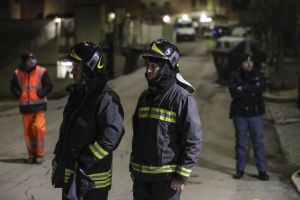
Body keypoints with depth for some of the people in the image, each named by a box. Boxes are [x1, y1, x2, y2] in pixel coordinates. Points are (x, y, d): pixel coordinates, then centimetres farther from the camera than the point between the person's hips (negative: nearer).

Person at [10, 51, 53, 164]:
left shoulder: (42, 71, -5)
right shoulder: (17, 73, 3)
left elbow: (49, 85, -3)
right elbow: (13, 86, 12)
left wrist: (40, 94, -12)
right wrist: (19, 95, -3)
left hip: (39, 106, -3)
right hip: (25, 107, 3)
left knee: (39, 129, -12)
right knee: (28, 131, 7)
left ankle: (39, 153, -1)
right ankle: (31, 154, 18)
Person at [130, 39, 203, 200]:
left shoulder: (182, 98, -11)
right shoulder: (145, 97, 11)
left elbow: (193, 141, -14)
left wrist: (181, 176, -15)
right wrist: (133, 165, 18)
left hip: (167, 178, -7)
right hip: (141, 175, 7)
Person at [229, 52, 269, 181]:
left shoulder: (258, 74, 4)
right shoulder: (234, 75, -1)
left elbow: (262, 87, -15)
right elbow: (234, 92, -16)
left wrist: (244, 89, -16)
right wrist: (252, 91, -14)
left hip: (255, 113, 0)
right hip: (240, 113, 0)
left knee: (258, 141, 0)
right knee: (240, 142, 7)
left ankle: (262, 171, 5)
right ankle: (240, 169, 18)